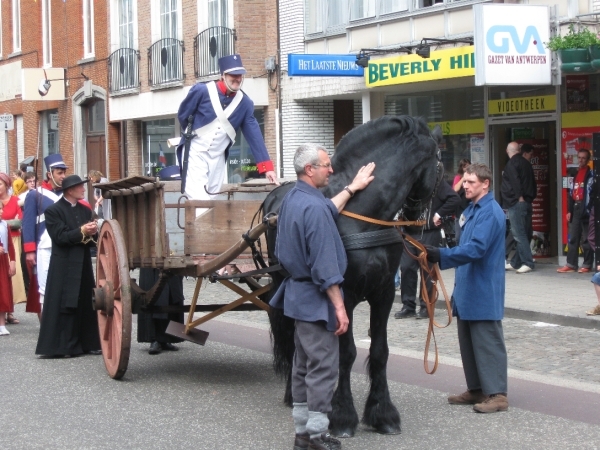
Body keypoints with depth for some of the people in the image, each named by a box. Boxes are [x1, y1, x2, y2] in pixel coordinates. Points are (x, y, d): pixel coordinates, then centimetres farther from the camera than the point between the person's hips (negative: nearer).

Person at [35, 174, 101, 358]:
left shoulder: (85, 210, 15)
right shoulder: (53, 211, -5)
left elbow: (92, 236, 13)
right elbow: (59, 237, -14)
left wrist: (92, 233, -9)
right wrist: (81, 232, -20)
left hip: (84, 264, 6)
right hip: (64, 266, -6)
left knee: (86, 303, 7)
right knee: (63, 305, -4)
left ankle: (88, 342, 13)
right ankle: (60, 345, 1)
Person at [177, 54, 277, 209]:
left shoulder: (245, 103, -4)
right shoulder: (202, 91, -15)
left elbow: (254, 135, -5)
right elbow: (182, 115, 0)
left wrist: (266, 167, -10)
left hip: (217, 156, 4)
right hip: (195, 151, -4)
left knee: (212, 197, 8)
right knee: (197, 195, -17)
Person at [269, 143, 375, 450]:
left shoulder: (292, 199, 7)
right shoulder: (314, 207, -22)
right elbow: (325, 266, -23)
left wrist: (352, 188, 36)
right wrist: (339, 307, -19)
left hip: (298, 294, 10)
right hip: (316, 298, -10)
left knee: (303, 364, 16)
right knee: (323, 367, -2)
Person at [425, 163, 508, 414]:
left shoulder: (491, 212, -17)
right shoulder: (471, 210, 13)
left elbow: (475, 249, -26)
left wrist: (441, 256, -31)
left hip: (484, 293, -10)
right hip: (467, 291, 10)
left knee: (488, 343, -5)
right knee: (468, 343, 14)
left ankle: (497, 393, 0)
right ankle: (476, 389, 23)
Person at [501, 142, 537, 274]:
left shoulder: (511, 164, -8)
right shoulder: (526, 163, 17)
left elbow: (515, 181, -20)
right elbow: (533, 183, 18)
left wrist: (520, 197, -16)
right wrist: (530, 197, 17)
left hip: (516, 203, -9)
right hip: (527, 202, 9)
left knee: (518, 234, -9)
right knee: (522, 234, 11)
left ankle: (527, 262, -13)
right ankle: (515, 262, 18)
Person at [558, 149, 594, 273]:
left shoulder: (590, 174, -4)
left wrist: (588, 209, -19)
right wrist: (569, 210, 12)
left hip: (585, 209, -7)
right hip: (575, 209, 7)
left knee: (586, 239, -2)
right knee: (572, 238, 6)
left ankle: (587, 264, 5)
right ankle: (571, 264, 8)